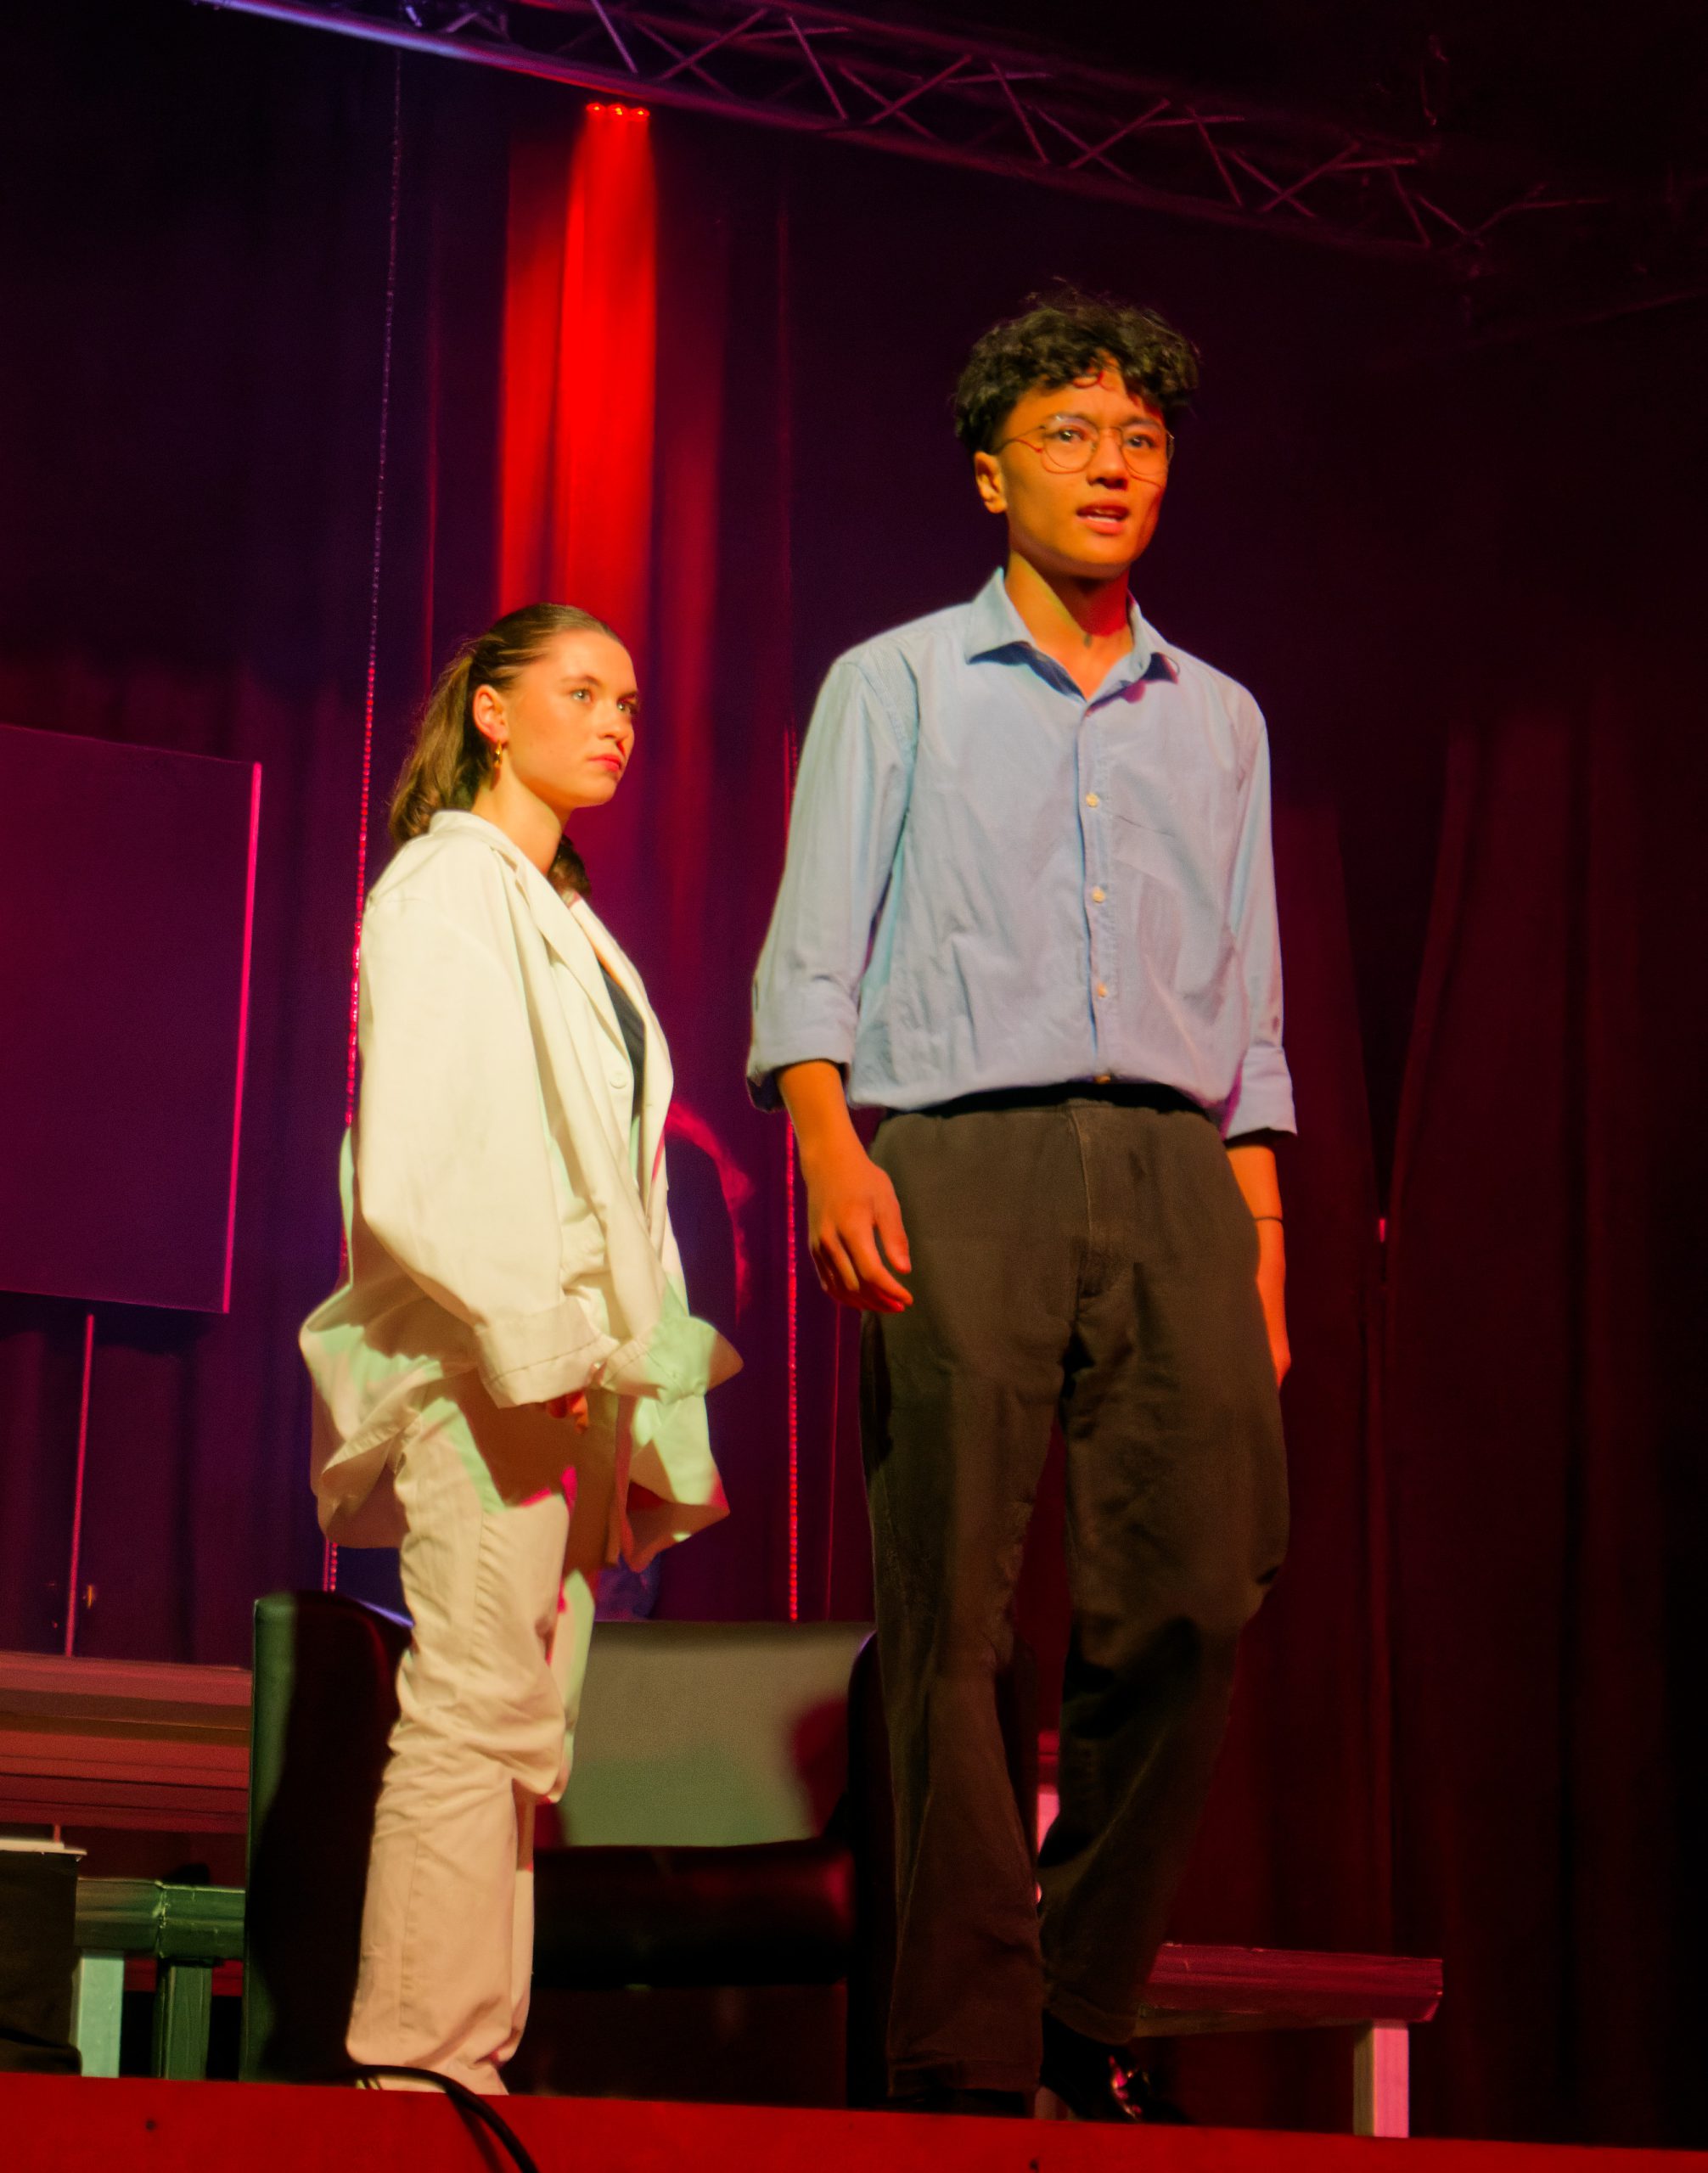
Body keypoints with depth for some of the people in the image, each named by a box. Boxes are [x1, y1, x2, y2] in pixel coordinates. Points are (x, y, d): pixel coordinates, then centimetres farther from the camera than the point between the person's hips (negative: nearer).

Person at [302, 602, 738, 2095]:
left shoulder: (562, 918, 23)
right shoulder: (444, 890, -3)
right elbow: (417, 1155, -14)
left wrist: (642, 1381, 14)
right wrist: (526, 1335, -20)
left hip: (571, 1361, 9)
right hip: (486, 1360, -9)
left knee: (522, 1730, 6)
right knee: (477, 1711, -13)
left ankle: (472, 2060, 7)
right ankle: (421, 2058, -13)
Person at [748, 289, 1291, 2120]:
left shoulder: (1219, 719, 23)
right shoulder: (897, 684, 14)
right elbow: (812, 951, 4)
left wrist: (1262, 1244, 11)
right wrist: (829, 1148, -13)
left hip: (1172, 1170, 3)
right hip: (960, 1162, -3)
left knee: (1196, 1594, -8)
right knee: (953, 1615, -8)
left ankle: (1086, 2019, 3)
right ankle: (965, 2055, -6)